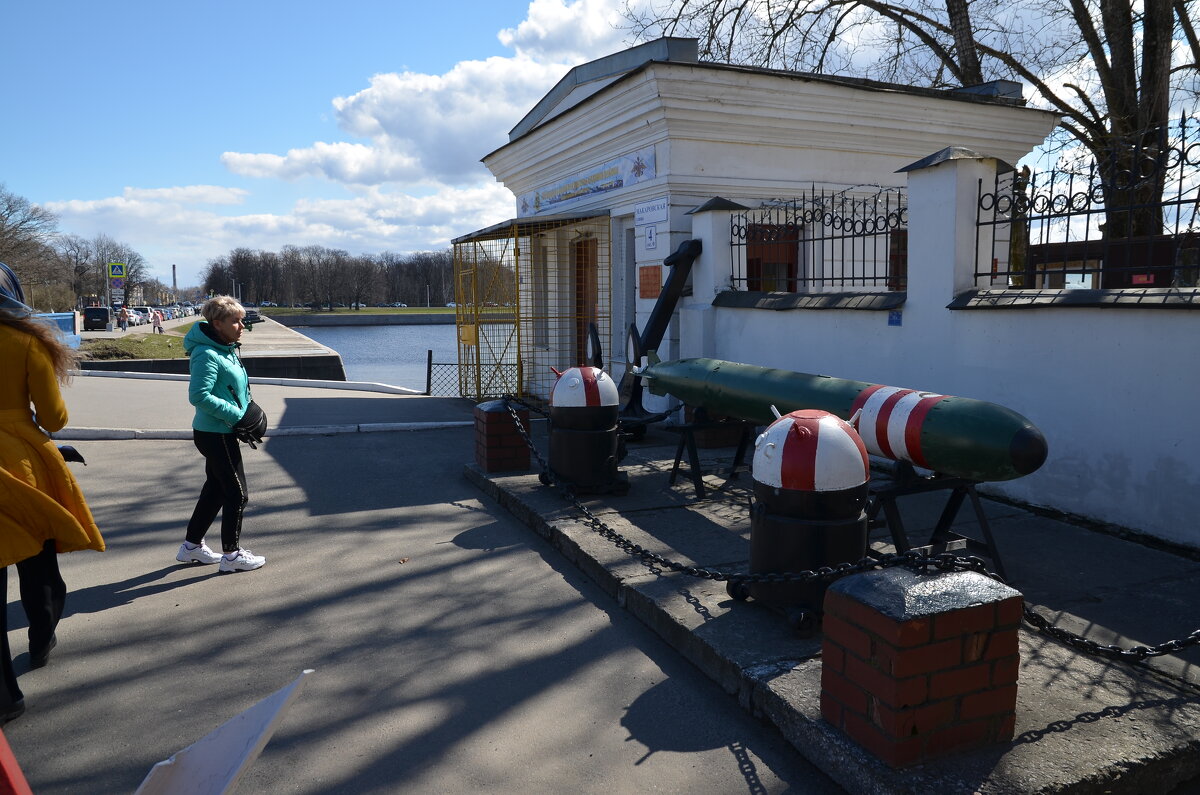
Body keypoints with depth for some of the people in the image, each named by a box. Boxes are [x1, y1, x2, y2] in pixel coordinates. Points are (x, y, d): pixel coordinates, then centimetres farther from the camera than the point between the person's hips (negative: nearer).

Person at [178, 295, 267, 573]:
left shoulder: (226, 349, 10)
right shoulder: (207, 355, -20)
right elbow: (200, 396, -25)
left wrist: (248, 410, 6)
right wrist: (237, 415, -23)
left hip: (221, 432, 10)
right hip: (215, 434, -10)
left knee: (215, 489, 20)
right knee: (237, 493, -1)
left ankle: (191, 546, 33)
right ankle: (232, 555, 11)